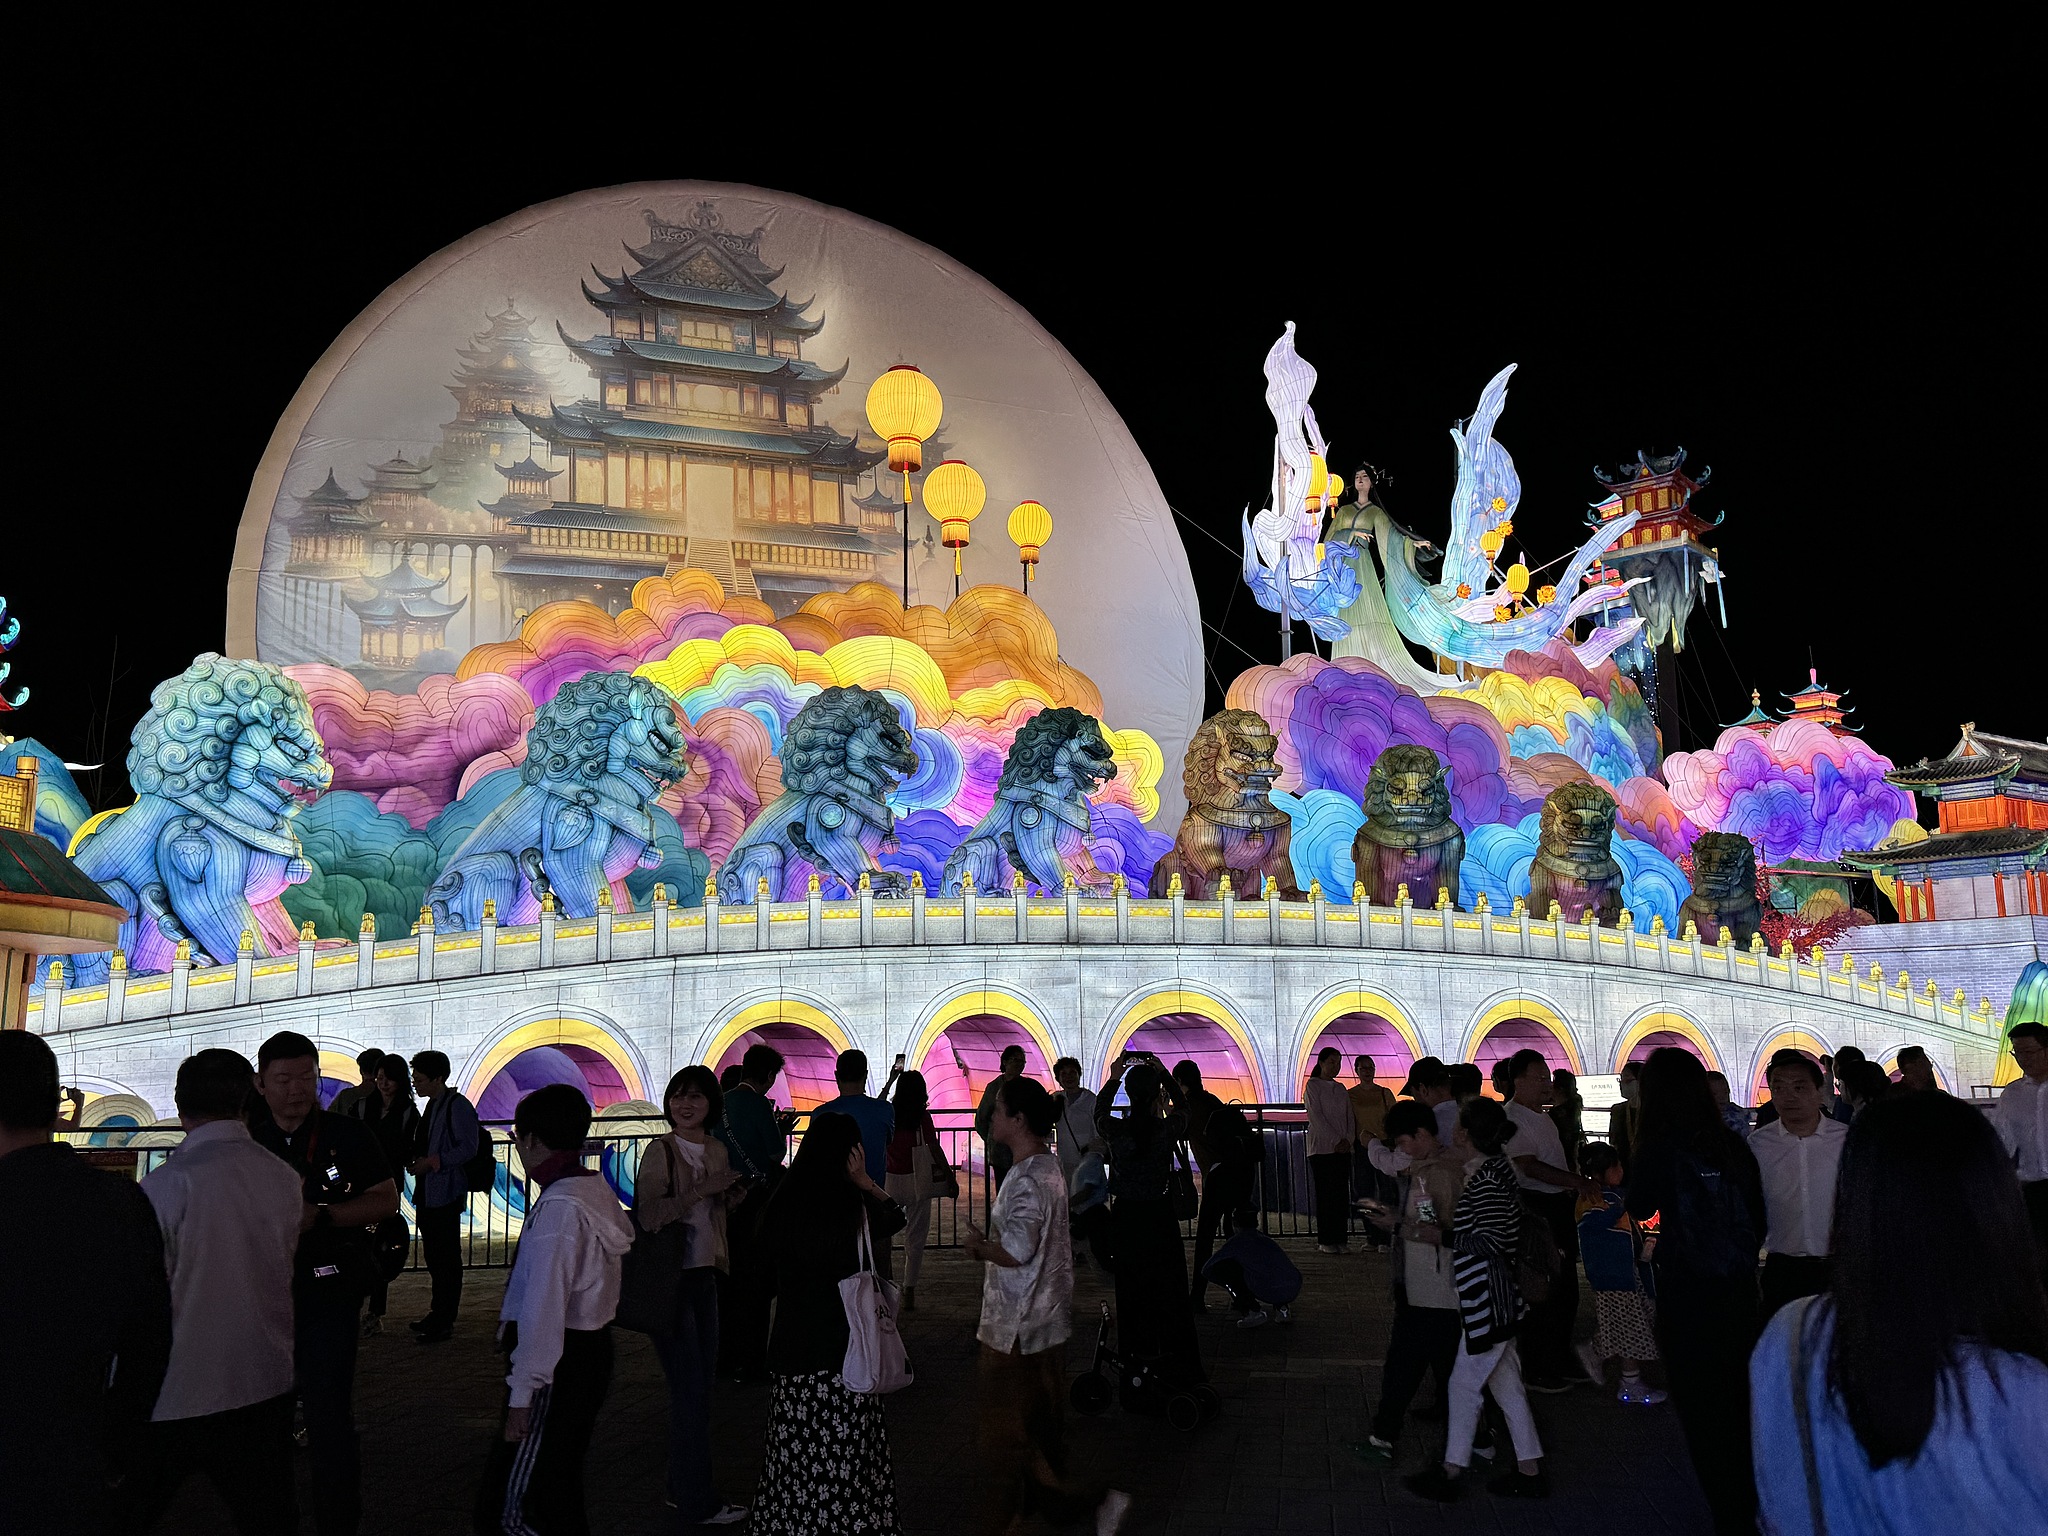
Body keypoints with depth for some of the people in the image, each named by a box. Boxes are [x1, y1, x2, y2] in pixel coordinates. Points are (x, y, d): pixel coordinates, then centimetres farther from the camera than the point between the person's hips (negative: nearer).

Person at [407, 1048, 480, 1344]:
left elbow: (469, 1147, -18)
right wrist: (415, 1159, 7)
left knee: (447, 1257, -4)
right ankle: (438, 1314, 25)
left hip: (446, 1192, -10)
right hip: (426, 1192, 10)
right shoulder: (432, 1105, 15)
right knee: (432, 1256, 15)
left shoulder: (458, 1106, -14)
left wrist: (432, 1162, -19)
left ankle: (444, 1322, 2)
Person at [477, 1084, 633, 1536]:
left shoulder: (558, 1207, -21)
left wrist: (522, 1395, -19)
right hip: (592, 1350, 10)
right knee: (559, 1495, 19)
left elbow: (544, 1311, -22)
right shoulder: (597, 1190, 7)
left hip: (560, 1363, -10)